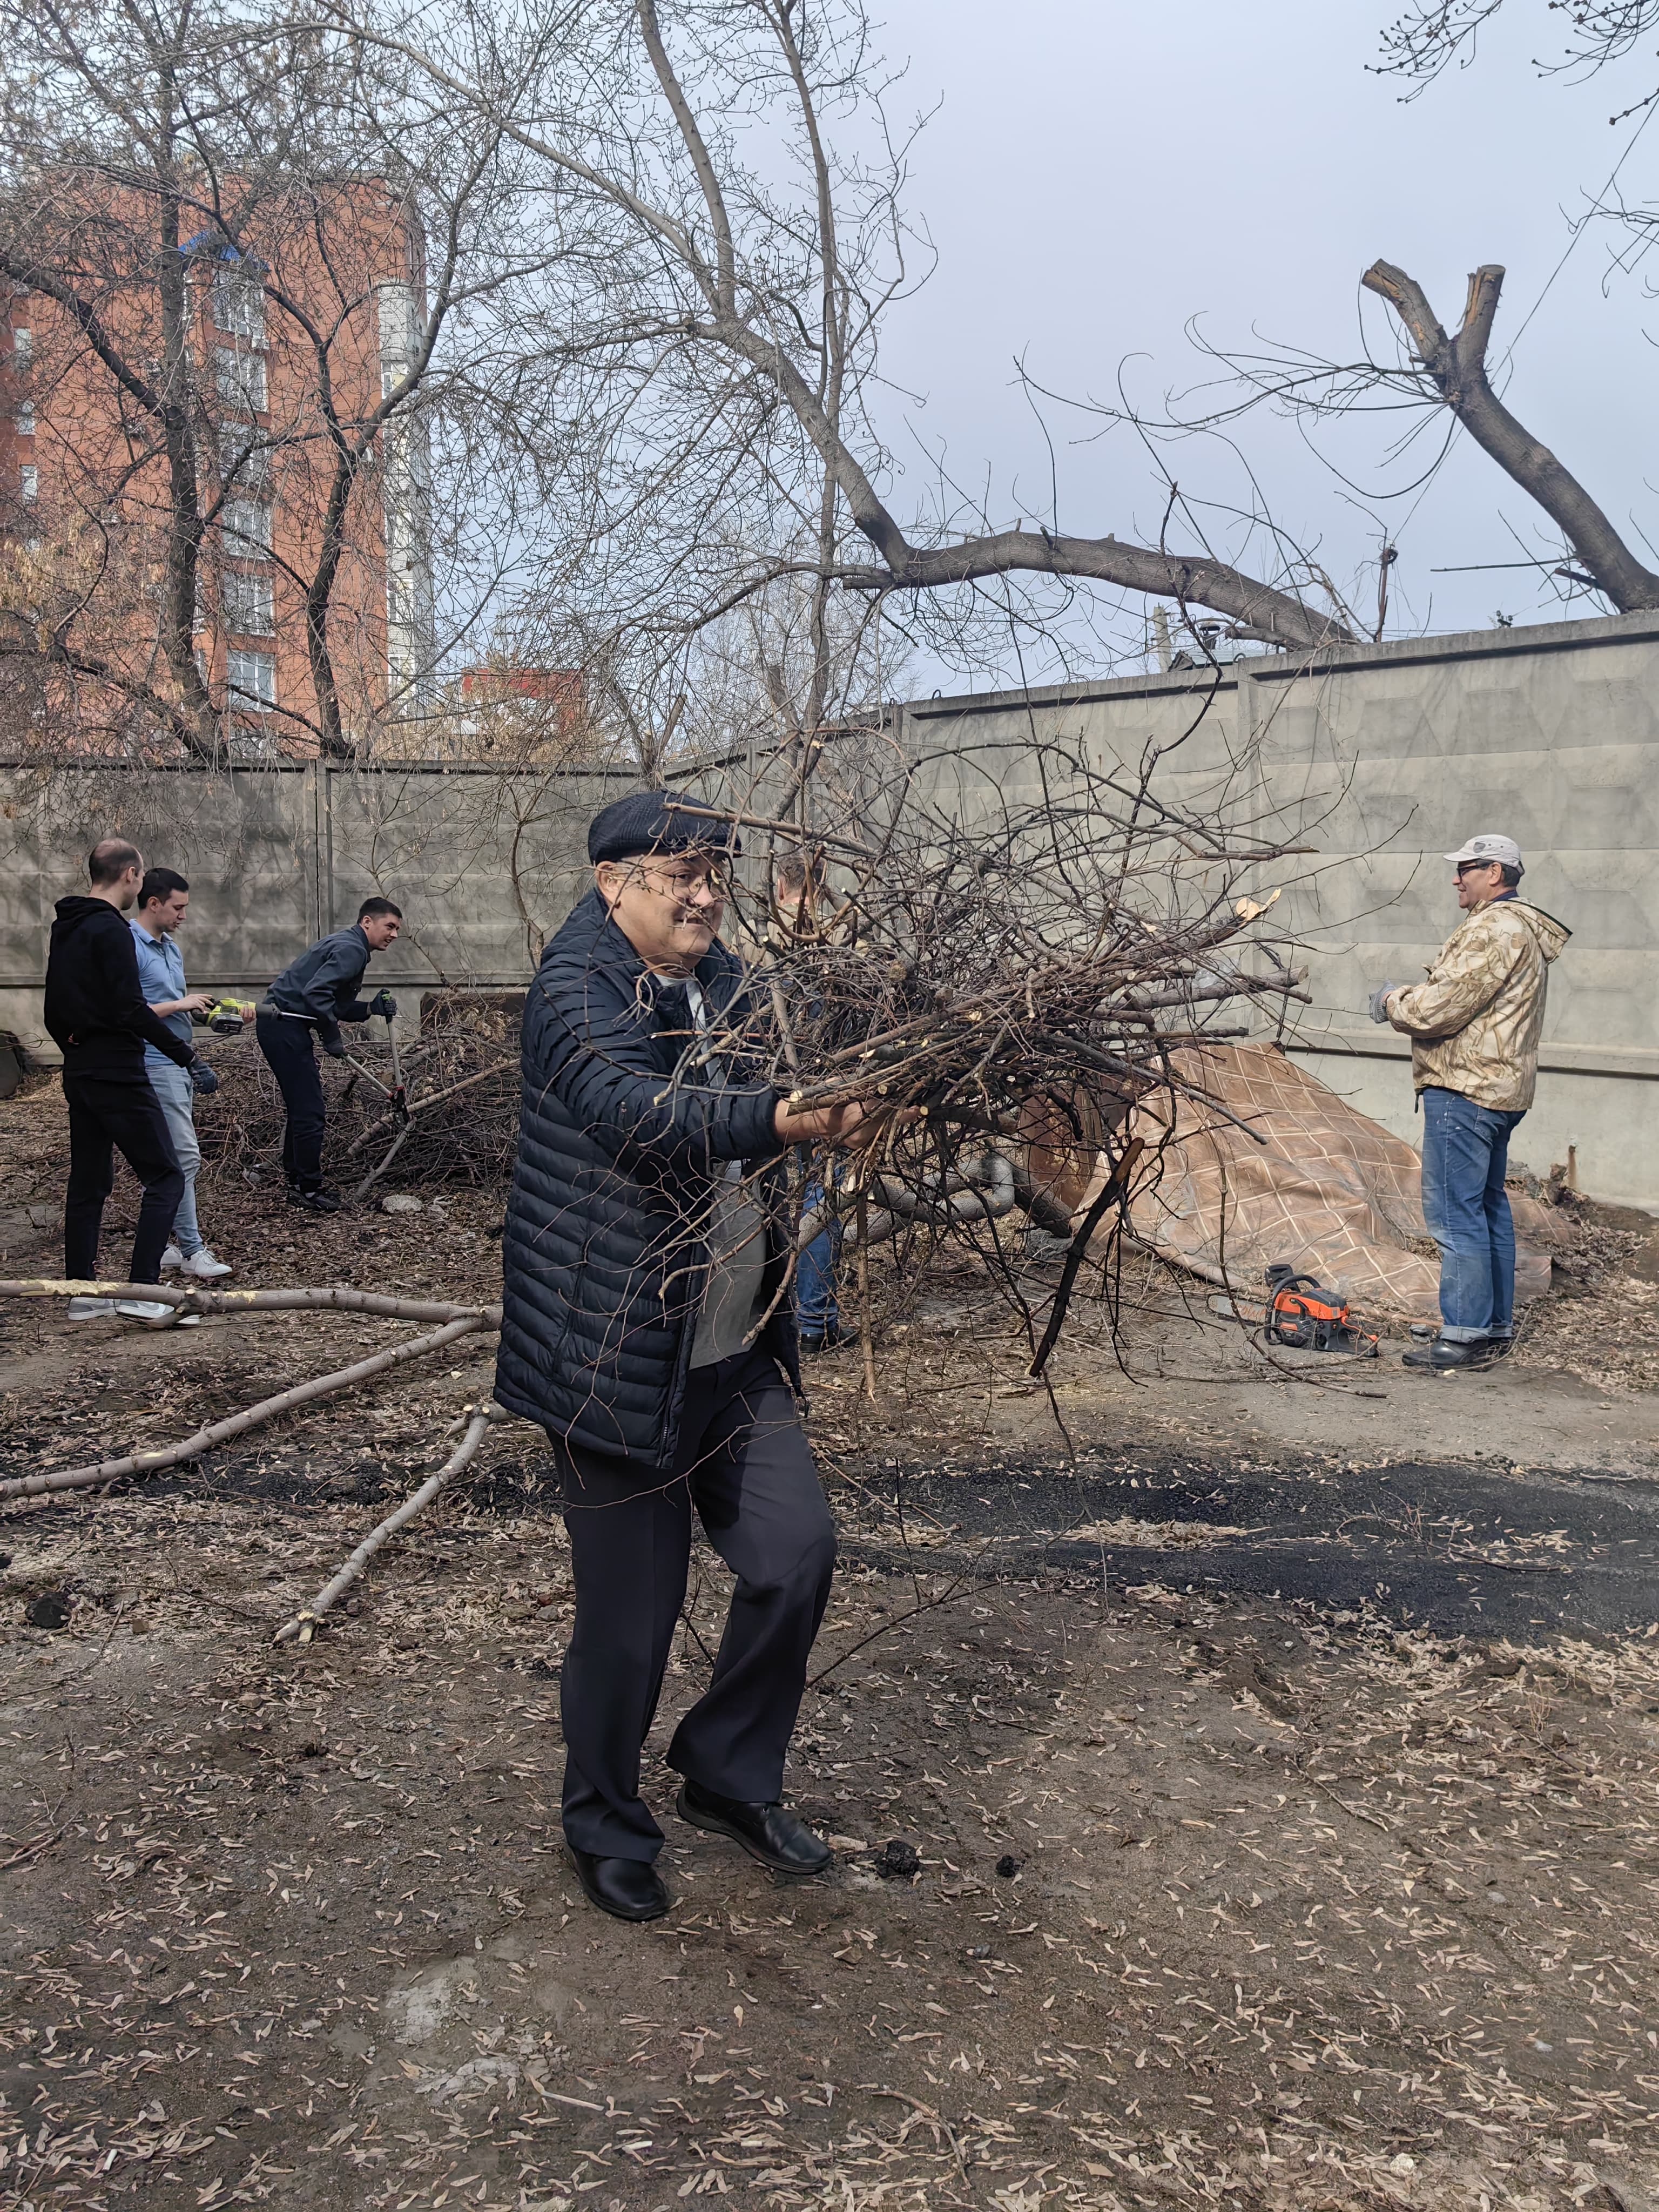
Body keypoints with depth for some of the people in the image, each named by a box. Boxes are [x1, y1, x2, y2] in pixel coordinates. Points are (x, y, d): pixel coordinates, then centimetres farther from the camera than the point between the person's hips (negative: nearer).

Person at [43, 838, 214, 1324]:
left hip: (79, 1074, 10)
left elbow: (54, 1011, 20)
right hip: (118, 1074, -10)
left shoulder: (64, 928, 15)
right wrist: (188, 1057, -19)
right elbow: (130, 1009, -22)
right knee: (165, 1177, -5)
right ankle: (141, 1292, -11)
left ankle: (81, 1293, 18)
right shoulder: (111, 930, -14)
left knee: (88, 1184, 14)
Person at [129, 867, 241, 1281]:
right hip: (156, 1065, -9)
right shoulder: (130, 947, -13)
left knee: (164, 1159, 11)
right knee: (184, 1156, -10)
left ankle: (157, 1247, 16)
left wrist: (206, 1008, 0)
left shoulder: (171, 948, 16)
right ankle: (191, 1249, -5)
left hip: (178, 1064, 10)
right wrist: (181, 1005, -15)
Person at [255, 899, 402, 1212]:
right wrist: (333, 1037, -18)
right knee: (309, 1112, -6)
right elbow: (316, 993, -25)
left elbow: (334, 1005, 19)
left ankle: (299, 1185, 26)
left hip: (281, 1024, 11)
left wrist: (372, 1008, 5)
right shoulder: (351, 949, -13)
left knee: (302, 1109, 17)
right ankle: (309, 1191, 1)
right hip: (285, 1027, -11)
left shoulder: (347, 946, 20)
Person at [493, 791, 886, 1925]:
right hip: (620, 1359, -7)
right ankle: (607, 1825, 31)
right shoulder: (579, 988, -15)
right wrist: (778, 1122, -46)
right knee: (630, 1613, 5)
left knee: (798, 1551, 3)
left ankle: (732, 1772, 28)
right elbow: (630, 1107, -34)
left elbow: (815, 1056, 22)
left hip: (737, 1357, 7)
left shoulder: (729, 982, 10)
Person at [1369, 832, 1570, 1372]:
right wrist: (1413, 996, 8)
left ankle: (1465, 1335, -5)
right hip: (1499, 1088, 11)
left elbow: (1437, 1009, -21)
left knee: (1455, 1214, -8)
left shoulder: (1493, 931, -16)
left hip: (1465, 1090, -11)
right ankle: (1497, 1328, 22)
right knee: (1489, 1209, 15)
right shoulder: (1524, 932, 19)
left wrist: (1392, 999, -2)